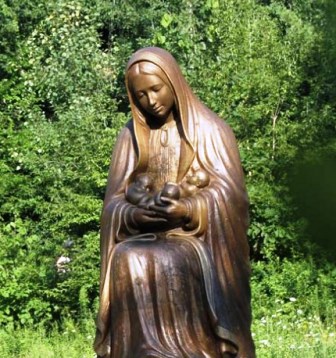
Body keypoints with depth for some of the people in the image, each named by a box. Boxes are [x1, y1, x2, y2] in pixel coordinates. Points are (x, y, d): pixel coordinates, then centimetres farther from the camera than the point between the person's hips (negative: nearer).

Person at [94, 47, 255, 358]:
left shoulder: (210, 129, 4)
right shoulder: (131, 137, 13)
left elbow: (226, 191, -6)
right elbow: (115, 200, 6)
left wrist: (189, 210, -25)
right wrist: (133, 215, -17)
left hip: (200, 237, -3)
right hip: (146, 235, 3)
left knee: (169, 264, -35)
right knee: (127, 262, -31)